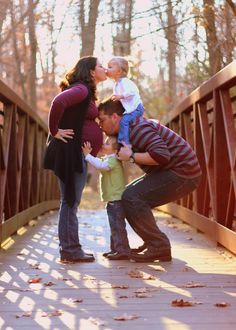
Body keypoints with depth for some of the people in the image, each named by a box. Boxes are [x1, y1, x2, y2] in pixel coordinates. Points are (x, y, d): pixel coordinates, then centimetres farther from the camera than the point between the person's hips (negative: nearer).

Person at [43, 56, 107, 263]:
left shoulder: (86, 92, 20)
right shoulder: (81, 89, -12)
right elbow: (58, 102, -29)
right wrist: (54, 131, -20)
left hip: (77, 153, 10)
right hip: (71, 151, -10)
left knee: (71, 201, 12)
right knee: (70, 201, -7)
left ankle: (71, 249, 17)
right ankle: (70, 251, -3)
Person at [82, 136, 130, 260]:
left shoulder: (113, 160, -16)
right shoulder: (108, 159, 18)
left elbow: (101, 165, -32)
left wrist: (88, 155, -29)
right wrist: (88, 154, 9)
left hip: (117, 199, -11)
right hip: (113, 199, 11)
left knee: (117, 226, -10)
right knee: (115, 226, 17)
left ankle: (123, 251, -8)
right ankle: (116, 249, 25)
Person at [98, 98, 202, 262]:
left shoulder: (137, 127, -20)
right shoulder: (127, 130, 14)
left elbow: (161, 155, -30)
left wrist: (131, 156, -21)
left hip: (182, 172, -11)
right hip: (171, 171, 11)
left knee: (132, 197, -19)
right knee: (128, 195, 13)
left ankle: (159, 247, -15)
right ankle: (152, 243, 14)